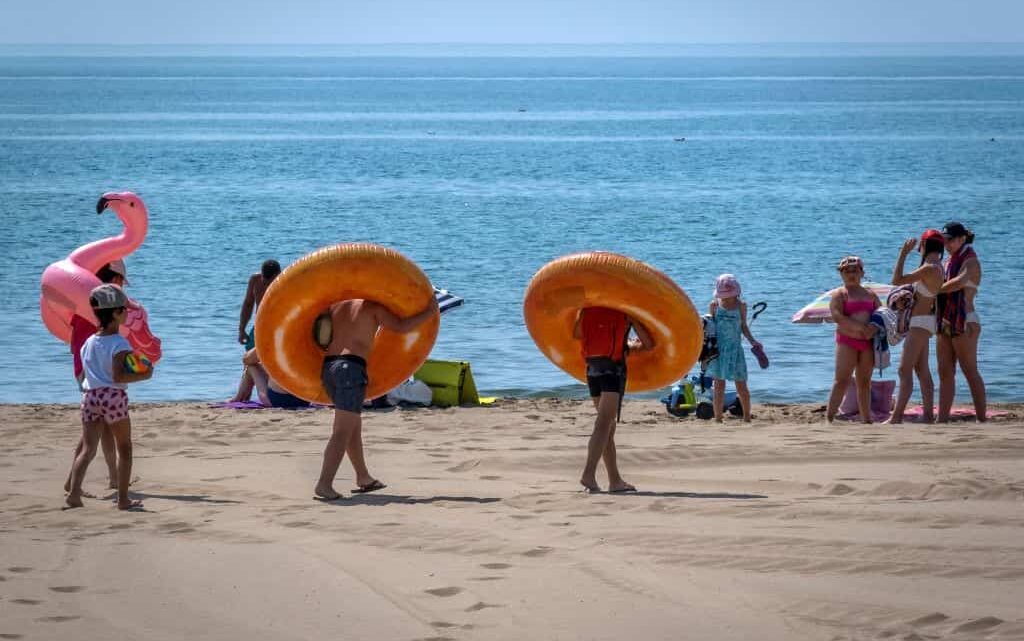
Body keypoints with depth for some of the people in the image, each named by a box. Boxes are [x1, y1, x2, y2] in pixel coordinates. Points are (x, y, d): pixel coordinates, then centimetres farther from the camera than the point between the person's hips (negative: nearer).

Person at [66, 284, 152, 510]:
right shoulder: (119, 343, -11)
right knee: (124, 448, 8)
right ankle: (123, 499, 6)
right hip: (114, 397, -5)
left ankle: (74, 492, -13)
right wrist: (142, 375, -9)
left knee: (88, 449, 5)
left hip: (91, 396, 5)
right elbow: (118, 376, -19)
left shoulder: (89, 343, 11)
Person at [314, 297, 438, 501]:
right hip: (352, 367, -7)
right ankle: (324, 484, -24)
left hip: (328, 367, 7)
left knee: (354, 425, 23)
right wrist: (429, 312, 9)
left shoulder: (336, 305, 17)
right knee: (342, 431, -11)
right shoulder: (373, 307, 2)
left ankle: (363, 478, 33)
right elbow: (401, 327, -1)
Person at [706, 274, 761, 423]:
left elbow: (743, 326, 9)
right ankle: (718, 419, 6)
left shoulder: (741, 305, 2)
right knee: (719, 386, 1)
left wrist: (752, 341, -3)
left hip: (735, 348, 0)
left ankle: (747, 418, 13)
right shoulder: (715, 305, 2)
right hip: (718, 348, 0)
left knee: (741, 385, 0)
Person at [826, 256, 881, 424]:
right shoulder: (839, 294, 1)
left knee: (864, 382, 8)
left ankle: (866, 419, 12)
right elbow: (837, 316, -14)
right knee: (842, 380, -12)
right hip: (847, 341, -5)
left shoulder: (870, 295, 17)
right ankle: (829, 417, -13)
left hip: (867, 342, 5)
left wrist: (874, 328, -13)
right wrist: (861, 327, -20)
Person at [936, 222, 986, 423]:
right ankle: (942, 419, 4)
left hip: (964, 323, -8)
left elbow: (958, 283, -25)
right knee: (945, 373, 4)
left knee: (970, 372, -6)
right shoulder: (950, 262, 19)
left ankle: (982, 419, -3)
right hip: (946, 323, 8)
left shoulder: (971, 262, -7)